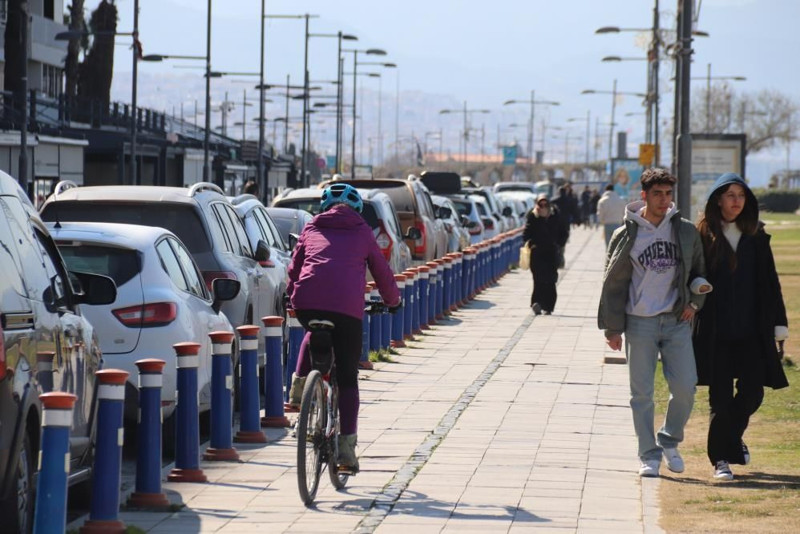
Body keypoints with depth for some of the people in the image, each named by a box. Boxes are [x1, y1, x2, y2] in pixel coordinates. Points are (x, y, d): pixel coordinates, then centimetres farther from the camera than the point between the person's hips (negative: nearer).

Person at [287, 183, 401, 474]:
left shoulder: (311, 229, 23)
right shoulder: (362, 232, 20)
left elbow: (294, 267, 29)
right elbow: (382, 270, 26)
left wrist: (292, 296, 47)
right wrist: (393, 300, 43)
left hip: (307, 301, 2)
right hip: (347, 307, -2)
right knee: (347, 378, 6)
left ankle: (300, 381, 17)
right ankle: (346, 446, -2)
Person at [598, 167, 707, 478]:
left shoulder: (686, 232, 5)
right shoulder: (627, 235, -2)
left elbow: (700, 271, 18)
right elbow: (614, 283, 1)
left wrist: (694, 301, 2)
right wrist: (612, 327, -1)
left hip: (677, 321, 2)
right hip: (640, 322, -2)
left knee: (685, 387, -6)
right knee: (642, 393, 0)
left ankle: (669, 440, 18)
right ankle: (649, 455, 9)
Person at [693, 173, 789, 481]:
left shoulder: (756, 237, 8)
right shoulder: (703, 236, -1)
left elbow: (769, 281, 10)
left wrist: (778, 322, 6)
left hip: (751, 328, 3)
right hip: (715, 330, -3)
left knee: (752, 391, 2)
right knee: (721, 396, -1)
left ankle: (731, 437, 30)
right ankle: (720, 458, 8)